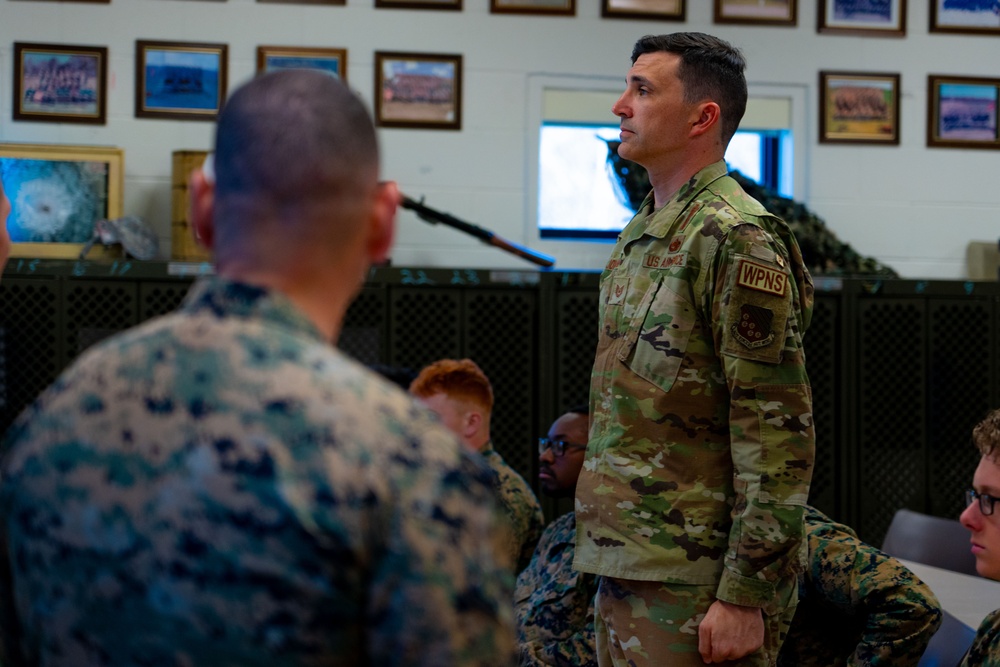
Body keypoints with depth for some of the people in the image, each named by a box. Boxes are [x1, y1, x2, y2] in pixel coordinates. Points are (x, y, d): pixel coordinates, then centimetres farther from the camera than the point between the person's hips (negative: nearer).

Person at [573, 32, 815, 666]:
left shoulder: (735, 239, -13)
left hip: (694, 588, -9)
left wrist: (745, 595, -20)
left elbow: (779, 440, -18)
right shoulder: (638, 239, 15)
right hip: (625, 570, 9)